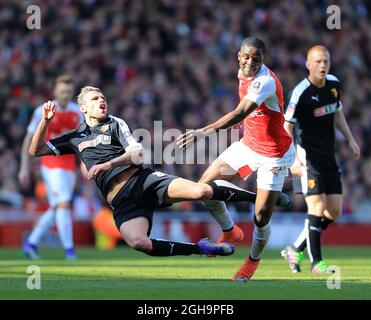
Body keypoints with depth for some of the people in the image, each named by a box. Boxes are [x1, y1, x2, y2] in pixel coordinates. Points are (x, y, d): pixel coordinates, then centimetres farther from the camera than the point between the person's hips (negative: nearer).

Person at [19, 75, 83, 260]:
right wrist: (24, 168, -4)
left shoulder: (77, 112, 7)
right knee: (63, 204, -17)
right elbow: (28, 140, -1)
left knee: (55, 209, 10)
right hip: (51, 164, -5)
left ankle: (31, 243, 23)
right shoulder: (43, 111, -6)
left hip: (70, 165, 5)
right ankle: (69, 249, -16)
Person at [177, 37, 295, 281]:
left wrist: (203, 132, -53)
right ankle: (230, 232, 24)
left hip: (274, 156, -8)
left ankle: (254, 260, 23)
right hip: (248, 146, 8)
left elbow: (240, 114, -44)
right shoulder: (243, 73, -2)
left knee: (261, 218, -6)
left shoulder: (265, 82, -30)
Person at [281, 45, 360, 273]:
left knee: (334, 211, 5)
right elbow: (287, 126, -14)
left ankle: (296, 250, 16)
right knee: (317, 207, -14)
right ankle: (316, 261, -5)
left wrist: (350, 139, 17)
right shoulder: (302, 92, -16)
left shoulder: (334, 84, 5)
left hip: (329, 156, 8)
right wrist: (292, 158, -22)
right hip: (308, 156, -8)